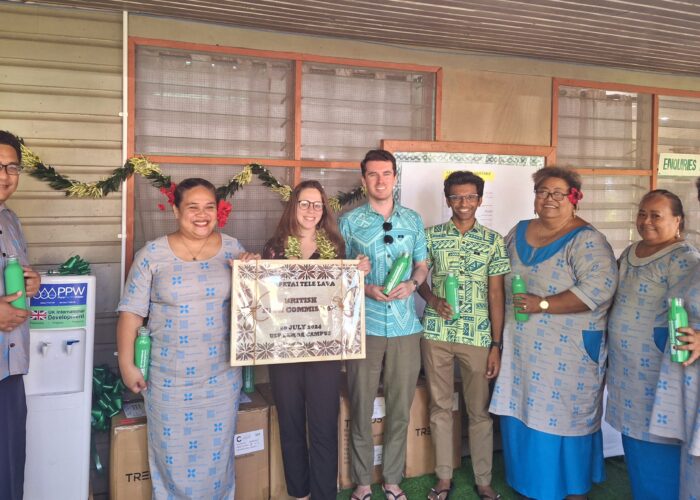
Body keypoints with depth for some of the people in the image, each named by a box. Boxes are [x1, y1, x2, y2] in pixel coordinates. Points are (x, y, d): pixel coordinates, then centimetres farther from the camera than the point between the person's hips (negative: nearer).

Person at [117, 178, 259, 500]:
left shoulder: (232, 249, 1)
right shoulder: (152, 254, -5)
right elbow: (131, 312, -3)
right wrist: (127, 365, -4)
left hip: (221, 374, 2)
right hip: (169, 376, -1)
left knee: (217, 450, 14)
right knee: (172, 452, 10)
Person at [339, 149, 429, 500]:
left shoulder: (413, 220, 9)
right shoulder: (349, 222, 0)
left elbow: (422, 264, 14)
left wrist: (412, 284, -8)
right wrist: (365, 288, -15)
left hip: (405, 327, 3)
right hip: (364, 326, -2)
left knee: (400, 410, 11)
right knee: (360, 409, 7)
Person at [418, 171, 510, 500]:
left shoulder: (493, 241, 1)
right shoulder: (431, 236, 3)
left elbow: (496, 294, 0)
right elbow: (419, 279, 10)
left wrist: (496, 344, -3)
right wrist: (433, 299, -12)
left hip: (478, 336, -1)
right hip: (436, 333, 1)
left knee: (480, 410, 8)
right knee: (440, 406, 10)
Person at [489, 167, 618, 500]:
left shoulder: (586, 240, -11)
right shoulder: (518, 232, 9)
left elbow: (599, 288, -23)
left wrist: (543, 304, -23)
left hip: (567, 349, -6)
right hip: (521, 345, 6)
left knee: (563, 414, 5)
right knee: (522, 411, 13)